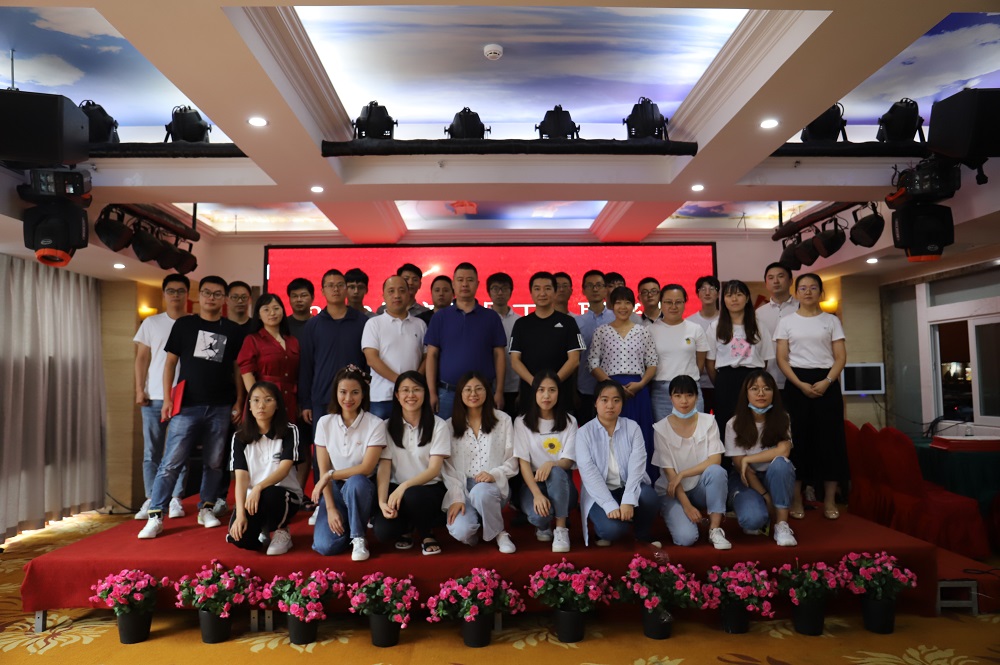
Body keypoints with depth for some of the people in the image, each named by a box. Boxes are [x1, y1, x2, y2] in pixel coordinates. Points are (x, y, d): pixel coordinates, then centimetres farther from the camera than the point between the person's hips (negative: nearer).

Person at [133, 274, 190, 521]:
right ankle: (151, 500, 13)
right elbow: (142, 358, 8)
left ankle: (176, 499, 12)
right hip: (154, 397, 1)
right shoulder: (151, 322, 9)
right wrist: (139, 389, -1)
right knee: (151, 451, 4)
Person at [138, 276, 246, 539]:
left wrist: (238, 402, 3)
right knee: (171, 463, -3)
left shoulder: (233, 330, 7)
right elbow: (170, 362, 6)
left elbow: (238, 368, 10)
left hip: (220, 408, 1)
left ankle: (206, 509, 22)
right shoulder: (183, 324, 6)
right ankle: (155, 516, 3)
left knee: (214, 462, 9)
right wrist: (167, 398, -2)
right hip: (186, 405, -1)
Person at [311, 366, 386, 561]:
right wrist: (330, 508, -12)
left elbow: (366, 468, -16)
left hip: (360, 489, -2)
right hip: (334, 489, 2)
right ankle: (345, 526, 15)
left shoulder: (375, 424, -11)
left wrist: (330, 475, -17)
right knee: (325, 546, -20)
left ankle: (358, 538, -15)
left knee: (355, 482, -39)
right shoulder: (325, 423, -2)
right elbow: (323, 470, -4)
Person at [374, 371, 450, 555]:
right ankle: (407, 528, 13)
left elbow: (434, 469, -12)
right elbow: (384, 467, -6)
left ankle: (426, 533, -2)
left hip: (430, 488, -2)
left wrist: (404, 487, -27)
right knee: (382, 531, -25)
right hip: (397, 489, 2)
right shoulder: (388, 426, 2)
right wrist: (382, 501, -23)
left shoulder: (438, 425, -5)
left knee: (412, 496, -37)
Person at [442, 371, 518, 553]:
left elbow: (512, 460, 2)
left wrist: (494, 474, -18)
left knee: (480, 492, -38)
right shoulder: (450, 425, 6)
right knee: (461, 532, -27)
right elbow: (448, 466, 0)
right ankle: (474, 526, 11)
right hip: (461, 487, 1)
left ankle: (499, 532, -9)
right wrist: (456, 498, -12)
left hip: (494, 486, -1)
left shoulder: (503, 419, 4)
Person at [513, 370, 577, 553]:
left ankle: (561, 529, -20)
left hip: (560, 483, 1)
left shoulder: (569, 422, 3)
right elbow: (523, 463, -9)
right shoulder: (522, 422, -1)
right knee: (539, 515, -33)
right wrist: (537, 494, -25)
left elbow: (568, 462, -5)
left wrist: (551, 463, -30)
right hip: (532, 482, -1)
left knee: (556, 472, -36)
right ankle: (543, 525, 6)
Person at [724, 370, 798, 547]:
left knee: (780, 463, -34)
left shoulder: (782, 418, -7)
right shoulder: (734, 424, -12)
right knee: (752, 519, -31)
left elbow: (783, 451, -22)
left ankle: (782, 523, -19)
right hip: (746, 479, -1)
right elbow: (740, 465, -13)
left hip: (774, 478, 2)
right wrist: (764, 495, -18)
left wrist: (748, 459, -22)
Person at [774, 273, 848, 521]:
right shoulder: (786, 322, 6)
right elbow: (782, 359, 1)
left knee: (829, 438, 0)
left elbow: (841, 357, 2)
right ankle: (796, 499, 7)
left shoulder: (831, 321, 8)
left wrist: (827, 381, -14)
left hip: (826, 383, 1)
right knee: (797, 438, -1)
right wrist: (800, 384, -13)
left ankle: (829, 500, 9)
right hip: (796, 384, -1)